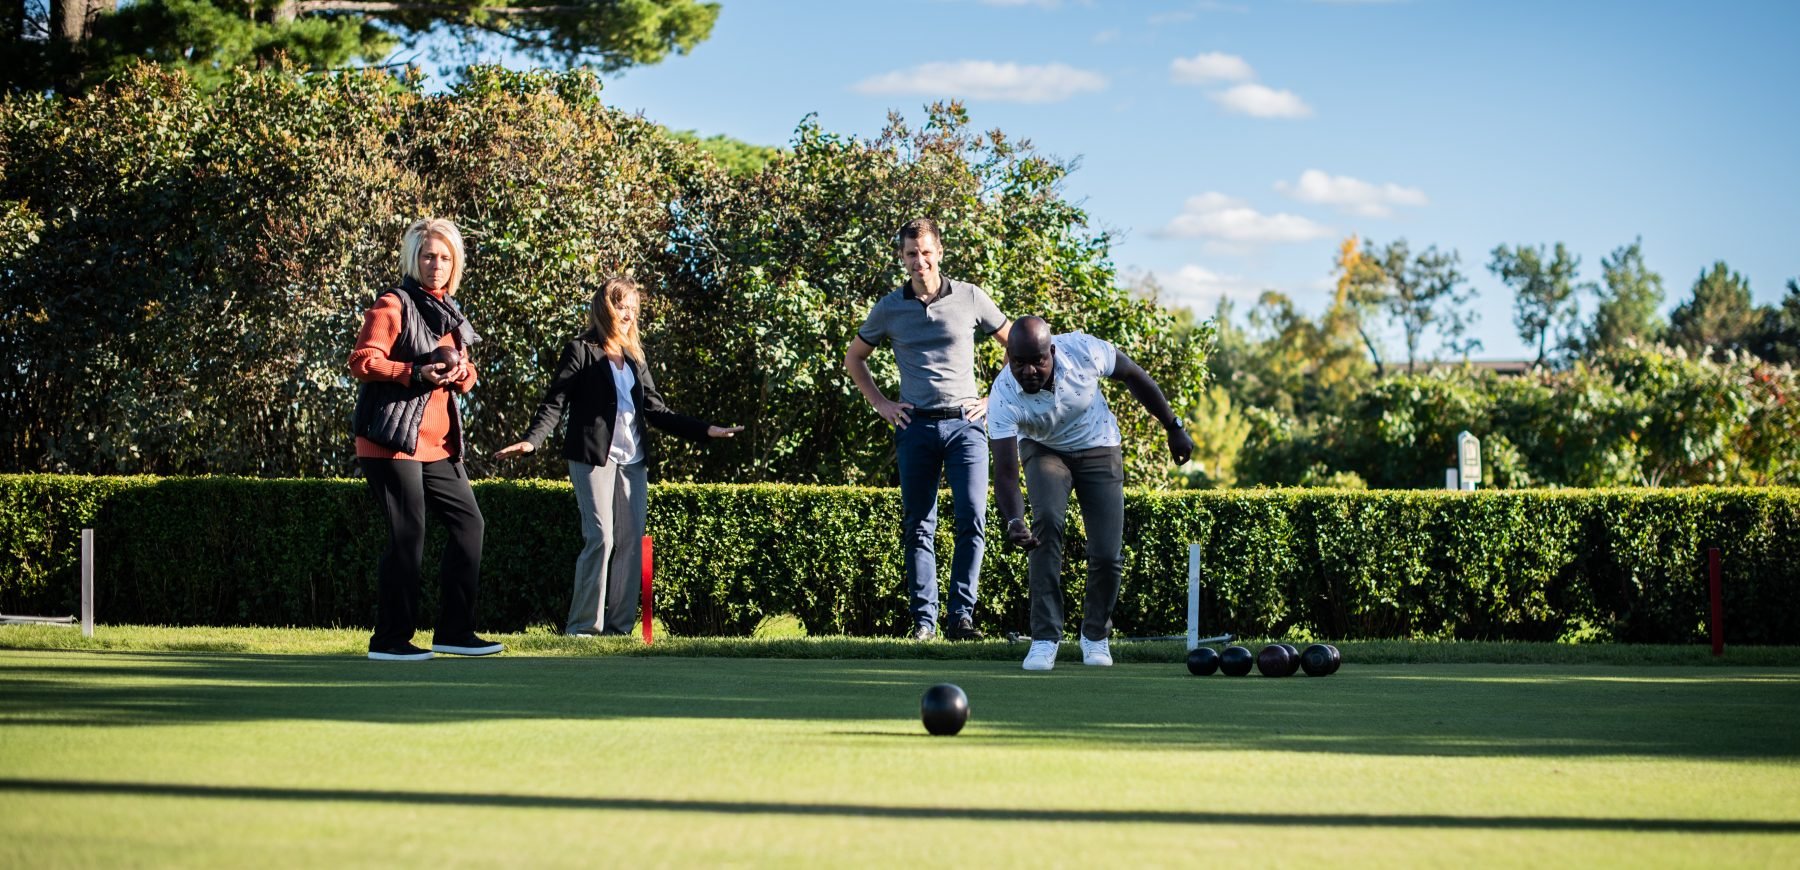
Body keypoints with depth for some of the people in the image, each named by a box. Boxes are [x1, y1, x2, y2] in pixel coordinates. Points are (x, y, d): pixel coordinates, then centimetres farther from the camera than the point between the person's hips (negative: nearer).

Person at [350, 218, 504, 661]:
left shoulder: (449, 312, 18)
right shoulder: (393, 306, -7)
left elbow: (465, 374, 24)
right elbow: (363, 362, -16)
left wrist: (461, 373, 0)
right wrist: (417, 373, -25)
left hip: (439, 442, 9)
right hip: (393, 439, -9)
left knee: (468, 523, 8)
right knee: (408, 533, -10)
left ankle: (454, 630, 14)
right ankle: (390, 638, -3)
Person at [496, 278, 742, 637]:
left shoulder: (635, 358, 18)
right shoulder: (580, 352, 1)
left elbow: (656, 411, 18)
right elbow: (554, 404, -6)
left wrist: (705, 430, 11)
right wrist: (532, 440, -22)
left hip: (631, 460, 6)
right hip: (593, 457, -6)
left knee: (631, 540, 1)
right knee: (600, 538, -12)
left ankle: (619, 626, 4)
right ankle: (583, 627, -6)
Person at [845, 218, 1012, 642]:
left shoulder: (970, 298, 4)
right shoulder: (888, 308, 6)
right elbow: (853, 358, 21)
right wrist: (881, 404, 11)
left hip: (965, 422, -1)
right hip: (916, 426, 1)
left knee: (972, 519, -12)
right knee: (918, 527, 2)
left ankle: (961, 616, -6)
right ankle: (923, 619, 7)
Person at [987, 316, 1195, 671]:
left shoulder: (1084, 351, -31)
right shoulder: (1003, 398, -32)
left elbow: (1134, 376, -11)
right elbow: (1005, 472, -36)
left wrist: (1174, 427, -3)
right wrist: (1013, 521, -55)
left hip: (1099, 449, 1)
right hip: (1044, 451, -1)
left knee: (1108, 555, -9)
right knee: (1047, 521, -29)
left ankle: (1096, 635, 19)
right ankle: (1045, 639, -21)